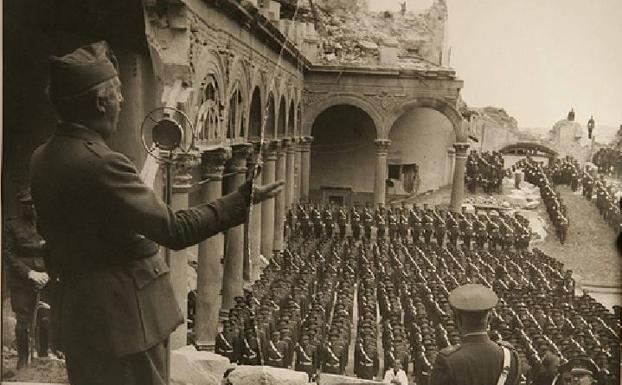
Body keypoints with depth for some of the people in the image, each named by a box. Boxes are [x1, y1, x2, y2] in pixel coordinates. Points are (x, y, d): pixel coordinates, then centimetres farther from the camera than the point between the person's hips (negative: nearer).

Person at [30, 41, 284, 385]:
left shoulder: (42, 158, 3)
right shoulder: (100, 164, -25)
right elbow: (174, 229, -26)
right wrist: (242, 199, -20)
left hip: (79, 315, 9)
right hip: (122, 319, -9)